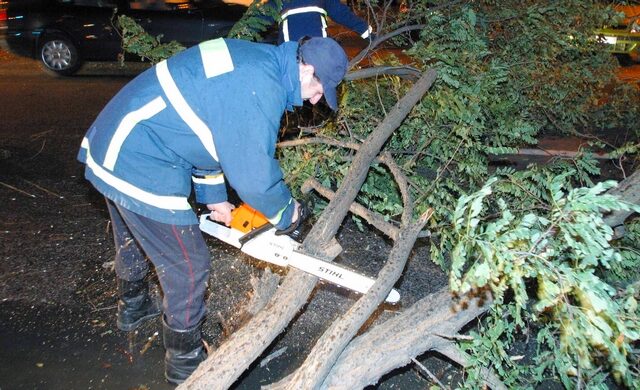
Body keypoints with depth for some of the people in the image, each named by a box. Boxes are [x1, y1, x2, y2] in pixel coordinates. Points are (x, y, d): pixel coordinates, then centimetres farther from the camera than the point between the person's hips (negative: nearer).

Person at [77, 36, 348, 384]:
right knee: (188, 266, 4)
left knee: (133, 238, 32)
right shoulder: (262, 86, -22)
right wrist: (286, 212, -3)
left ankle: (133, 308, 60)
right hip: (141, 169, -11)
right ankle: (185, 362, 26)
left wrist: (214, 197, 18)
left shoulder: (250, 60, 10)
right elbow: (254, 176, -23)